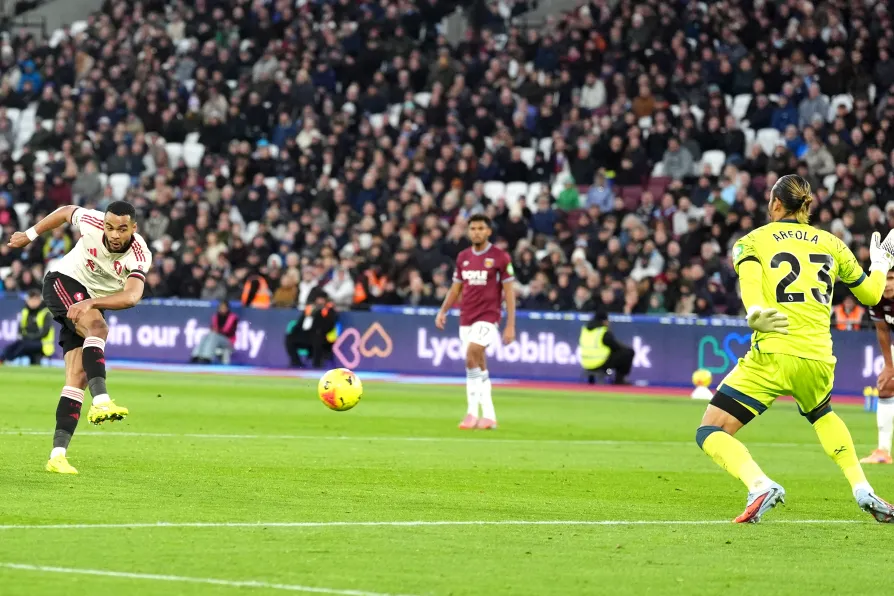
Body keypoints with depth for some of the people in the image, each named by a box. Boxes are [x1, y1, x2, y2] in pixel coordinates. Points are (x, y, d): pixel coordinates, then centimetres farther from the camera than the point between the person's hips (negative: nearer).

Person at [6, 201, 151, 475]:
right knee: (98, 327, -33)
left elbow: (132, 296, -41)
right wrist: (29, 235, 14)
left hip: (92, 305, 3)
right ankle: (101, 401, -51)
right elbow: (66, 211, 4)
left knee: (78, 378, -7)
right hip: (64, 281, -3)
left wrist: (91, 304, -55)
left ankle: (58, 454, -8)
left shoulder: (140, 255, -24)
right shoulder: (90, 223, -20)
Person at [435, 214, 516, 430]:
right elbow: (456, 288, 18)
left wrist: (510, 325, -8)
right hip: (466, 319, 6)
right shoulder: (463, 257, 11)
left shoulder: (500, 257, -4)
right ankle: (489, 416, 13)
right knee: (479, 367, 7)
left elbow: (509, 292, -4)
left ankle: (472, 412, -20)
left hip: (488, 318, -6)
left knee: (471, 356, -23)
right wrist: (443, 311, 2)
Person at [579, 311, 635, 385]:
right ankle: (619, 379, 6)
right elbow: (617, 346, -3)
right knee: (628, 352, 3)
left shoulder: (584, 329, 6)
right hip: (601, 364, -7)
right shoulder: (605, 333, -14)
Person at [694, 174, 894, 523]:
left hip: (773, 355, -4)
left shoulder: (751, 242, 8)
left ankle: (760, 487, -27)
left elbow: (749, 278, -15)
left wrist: (755, 313, -33)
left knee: (710, 434, 1)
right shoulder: (831, 244, 16)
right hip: (818, 360, 4)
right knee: (821, 414, 37)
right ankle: (863, 491, 22)